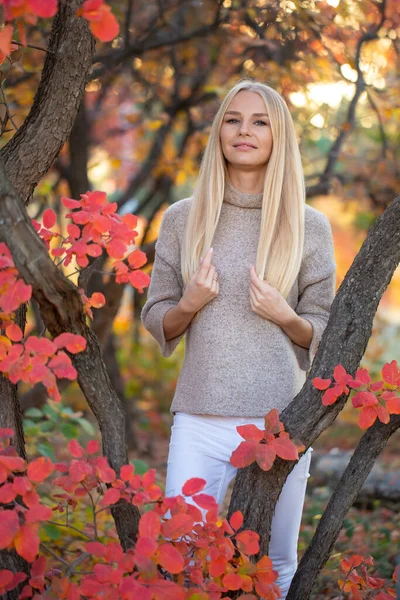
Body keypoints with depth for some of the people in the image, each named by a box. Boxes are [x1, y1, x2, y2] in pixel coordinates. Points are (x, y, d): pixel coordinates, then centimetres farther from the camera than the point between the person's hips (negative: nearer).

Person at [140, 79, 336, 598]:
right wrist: (189, 305, -10)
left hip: (281, 419, 0)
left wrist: (286, 318, -13)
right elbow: (155, 319, 11)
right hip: (200, 421, 0)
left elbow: (323, 332, 7)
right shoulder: (182, 219, 5)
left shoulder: (309, 226, 3)